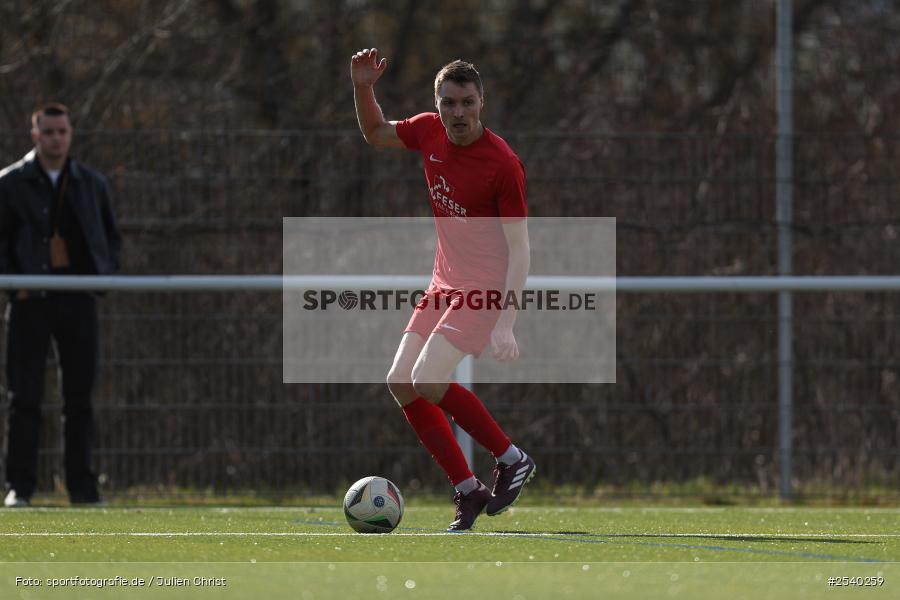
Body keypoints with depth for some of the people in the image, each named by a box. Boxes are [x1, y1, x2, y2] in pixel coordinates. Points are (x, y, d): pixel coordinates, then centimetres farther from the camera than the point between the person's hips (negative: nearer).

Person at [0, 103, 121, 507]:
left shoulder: (92, 184, 11)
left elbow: (111, 238, 19)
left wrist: (105, 274, 3)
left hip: (78, 299, 2)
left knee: (80, 396, 3)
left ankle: (82, 486, 8)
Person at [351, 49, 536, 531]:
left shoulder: (502, 165, -20)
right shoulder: (428, 132, 0)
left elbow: (519, 248, -20)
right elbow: (375, 134, 21)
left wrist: (505, 324, -27)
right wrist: (363, 89, 1)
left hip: (486, 290, -8)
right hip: (444, 283, 8)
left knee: (427, 381, -20)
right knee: (400, 383, -1)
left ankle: (512, 460, -2)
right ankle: (468, 492, 4)